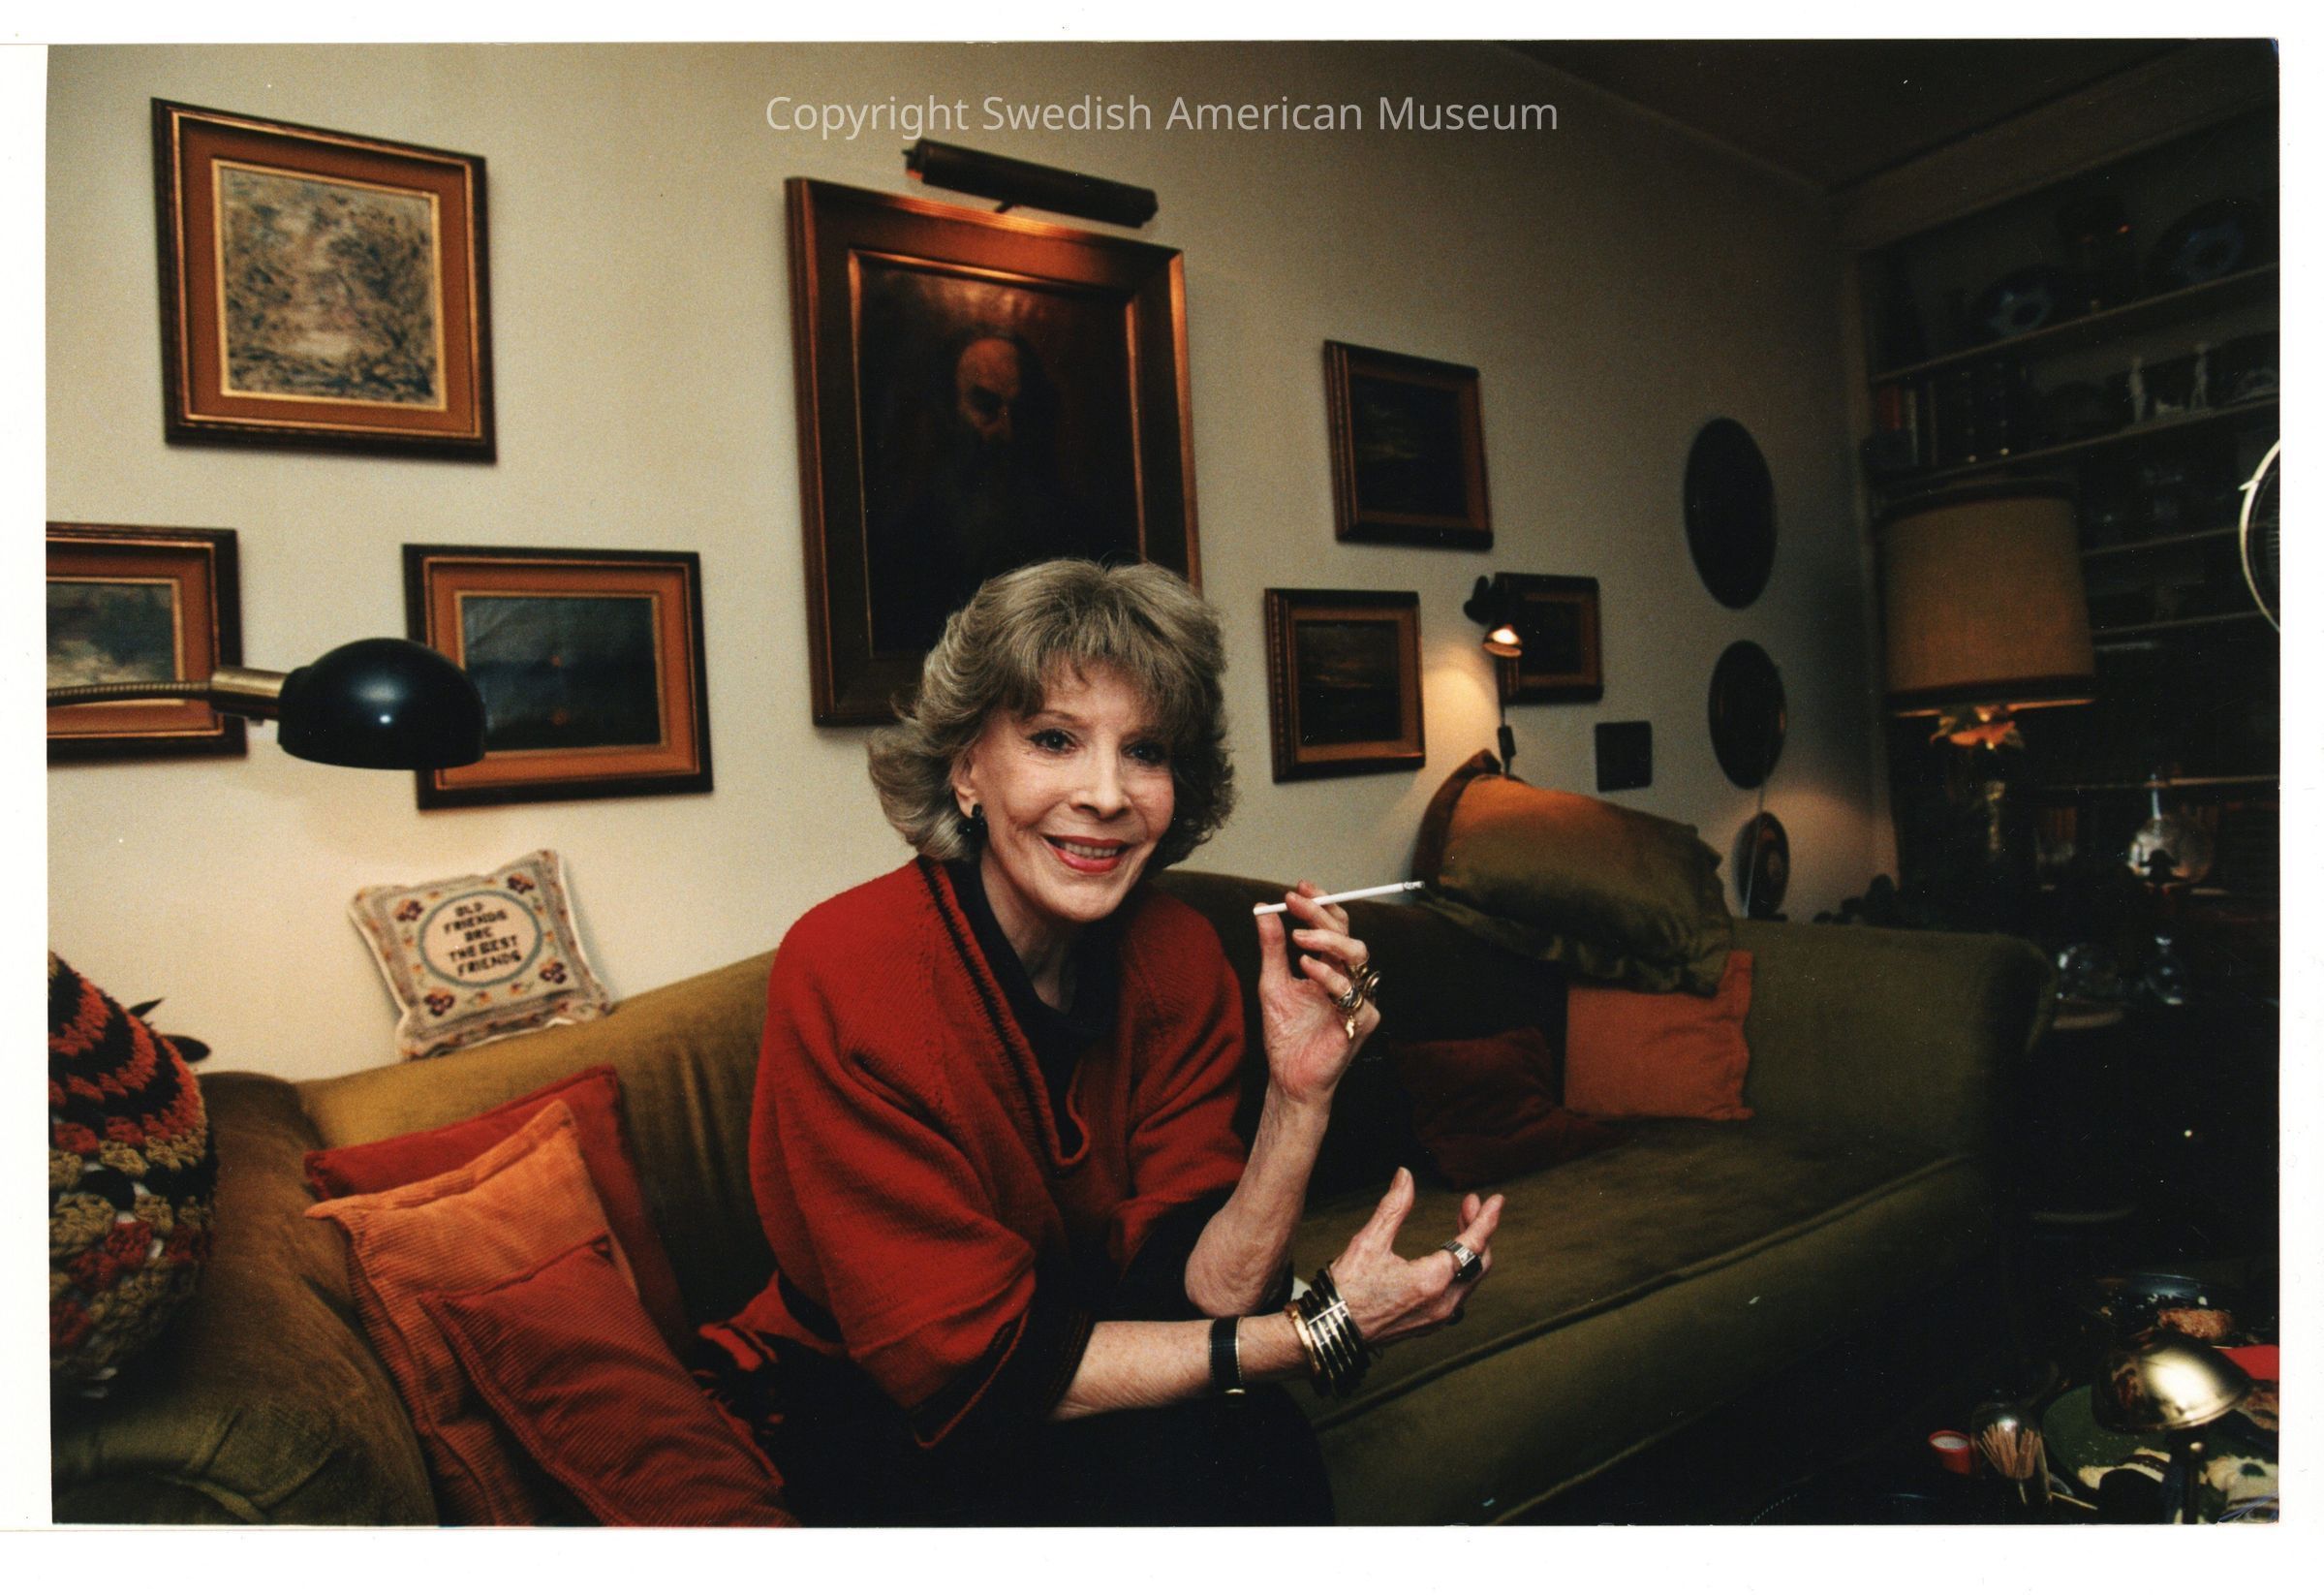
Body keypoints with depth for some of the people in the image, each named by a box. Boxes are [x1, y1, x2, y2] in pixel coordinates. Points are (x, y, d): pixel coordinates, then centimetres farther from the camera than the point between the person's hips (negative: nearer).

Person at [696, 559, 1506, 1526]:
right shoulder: (845, 971, -24)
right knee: (1176, 1461, -29)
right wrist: (1321, 1330, -28)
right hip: (869, 1422, -3)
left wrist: (1299, 1095, -28)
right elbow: (968, 1361, -24)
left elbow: (1196, 1295, -12)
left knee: (1256, 1442, -26)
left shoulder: (1178, 957, -9)